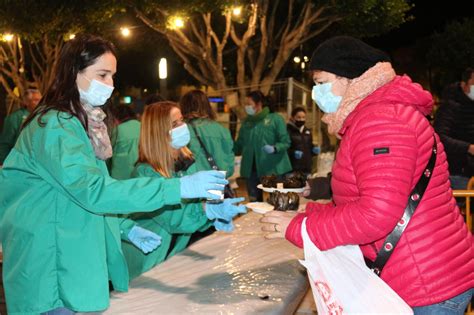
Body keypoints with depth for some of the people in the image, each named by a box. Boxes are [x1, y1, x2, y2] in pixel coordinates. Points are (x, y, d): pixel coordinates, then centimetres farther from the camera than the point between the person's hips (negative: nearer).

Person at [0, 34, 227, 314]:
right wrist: (177, 188, -30)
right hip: (51, 270, -9)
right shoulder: (55, 125, -18)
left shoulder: (85, 121, 12)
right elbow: (93, 191, -28)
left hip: (78, 261, 9)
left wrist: (125, 229, 7)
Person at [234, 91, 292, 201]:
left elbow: (285, 142, -7)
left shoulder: (275, 119, -4)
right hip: (251, 169, 5)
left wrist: (274, 148, -25)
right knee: (254, 202, 10)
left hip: (273, 168, -5)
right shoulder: (246, 122, 11)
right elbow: (239, 145, 13)